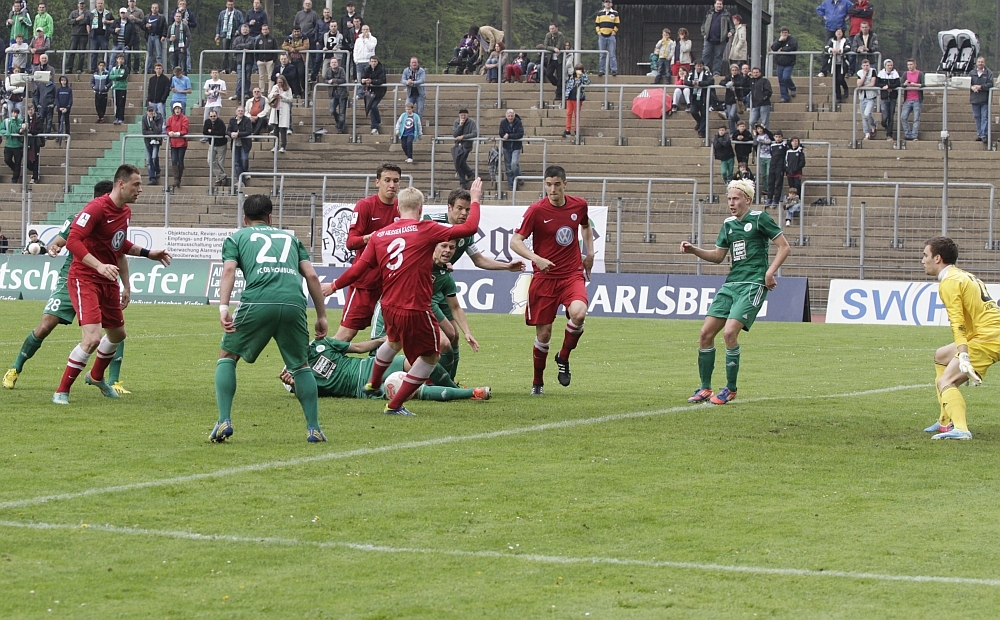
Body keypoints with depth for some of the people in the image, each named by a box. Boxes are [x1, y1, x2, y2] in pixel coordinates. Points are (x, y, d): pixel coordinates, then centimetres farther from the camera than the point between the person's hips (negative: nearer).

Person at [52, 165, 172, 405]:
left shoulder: (125, 212, 9)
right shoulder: (97, 208, -20)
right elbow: (73, 241, -27)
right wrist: (99, 266, -36)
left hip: (108, 281, 9)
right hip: (85, 279, -9)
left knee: (117, 334, 22)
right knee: (92, 338, -21)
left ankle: (96, 376, 51)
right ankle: (61, 392, -8)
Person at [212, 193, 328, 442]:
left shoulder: (236, 238, 25)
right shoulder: (289, 237, 32)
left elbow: (229, 270, 5)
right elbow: (311, 275, 21)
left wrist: (223, 307, -6)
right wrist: (321, 316, 23)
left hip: (257, 302, -2)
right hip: (294, 302, 2)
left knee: (227, 356, 18)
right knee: (301, 365, 22)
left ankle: (224, 421, 5)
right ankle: (313, 428, 16)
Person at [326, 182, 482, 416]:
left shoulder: (379, 235, 4)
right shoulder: (426, 230, -10)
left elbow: (358, 269, 6)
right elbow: (469, 228, -9)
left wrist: (334, 286, 22)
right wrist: (475, 200, 6)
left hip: (388, 307, 7)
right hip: (415, 309, -7)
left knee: (394, 342, 35)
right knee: (430, 356, 11)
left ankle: (373, 383, 55)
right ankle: (395, 405, 10)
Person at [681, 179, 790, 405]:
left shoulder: (760, 219, -4)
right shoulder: (728, 224, 15)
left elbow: (785, 247, -3)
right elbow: (717, 256, 22)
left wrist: (770, 272, -11)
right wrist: (694, 250, 6)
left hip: (753, 284, -7)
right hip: (731, 284, 7)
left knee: (730, 332, -20)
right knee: (706, 333, -1)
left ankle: (730, 390, -6)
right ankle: (705, 388, 10)